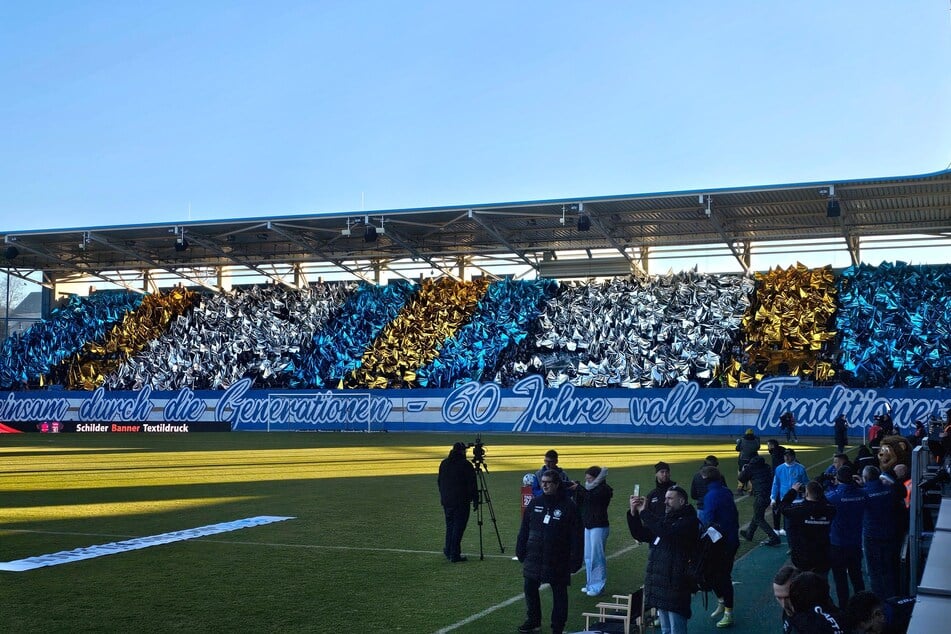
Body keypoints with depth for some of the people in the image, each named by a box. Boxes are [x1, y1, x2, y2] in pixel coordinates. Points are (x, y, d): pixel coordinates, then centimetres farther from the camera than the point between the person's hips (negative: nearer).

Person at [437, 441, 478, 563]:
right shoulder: (466, 465, -11)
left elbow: (439, 482, 16)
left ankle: (449, 551, 26)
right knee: (458, 527, -2)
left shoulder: (444, 463, 8)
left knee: (450, 526, 18)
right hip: (461, 501, -6)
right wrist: (475, 499, -4)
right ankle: (455, 555, -3)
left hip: (446, 501, 6)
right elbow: (472, 485, -11)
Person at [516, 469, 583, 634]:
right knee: (530, 589, 12)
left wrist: (575, 560, -13)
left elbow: (577, 536, -10)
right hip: (534, 558, 5)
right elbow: (524, 529, 10)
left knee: (559, 593, 5)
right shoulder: (535, 503, 4)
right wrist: (520, 551, 8)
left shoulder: (568, 506, -10)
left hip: (557, 561, -5)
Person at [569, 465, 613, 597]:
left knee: (597, 556, -7)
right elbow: (579, 504, 9)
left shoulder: (604, 489, -9)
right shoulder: (590, 489, 15)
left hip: (599, 527, -8)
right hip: (588, 526, 8)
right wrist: (577, 490, -4)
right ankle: (591, 584, 17)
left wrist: (578, 487, -18)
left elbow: (591, 497, -25)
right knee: (588, 557, 10)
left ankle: (598, 586, -2)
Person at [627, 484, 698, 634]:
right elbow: (641, 535, 16)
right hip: (659, 583, 9)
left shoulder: (689, 521, -11)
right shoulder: (664, 518, 15)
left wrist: (644, 512, -20)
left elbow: (667, 531, -28)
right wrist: (634, 513, 0)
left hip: (675, 586, -8)